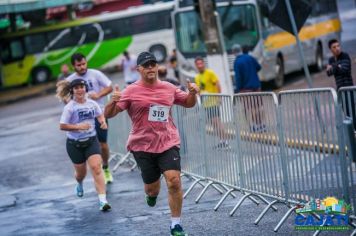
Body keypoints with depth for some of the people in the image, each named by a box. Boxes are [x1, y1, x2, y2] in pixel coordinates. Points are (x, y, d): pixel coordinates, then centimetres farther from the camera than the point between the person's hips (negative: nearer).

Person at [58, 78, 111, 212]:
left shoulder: (92, 104, -2)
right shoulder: (69, 107, -13)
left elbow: (100, 115, 17)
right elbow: (62, 126, -14)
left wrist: (103, 122, -4)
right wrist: (78, 127, -24)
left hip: (91, 141, 2)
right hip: (74, 144, -2)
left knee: (96, 168, -17)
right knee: (81, 172, 13)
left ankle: (103, 200, -22)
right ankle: (79, 185, 53)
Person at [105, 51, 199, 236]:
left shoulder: (169, 88, 6)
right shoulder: (131, 92, -6)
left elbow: (188, 103, 22)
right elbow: (108, 114, -9)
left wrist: (192, 93, 0)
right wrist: (113, 101, -31)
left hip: (168, 143, 1)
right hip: (143, 146, -1)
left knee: (174, 181, -16)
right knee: (152, 187, 9)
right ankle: (151, 194, 50)